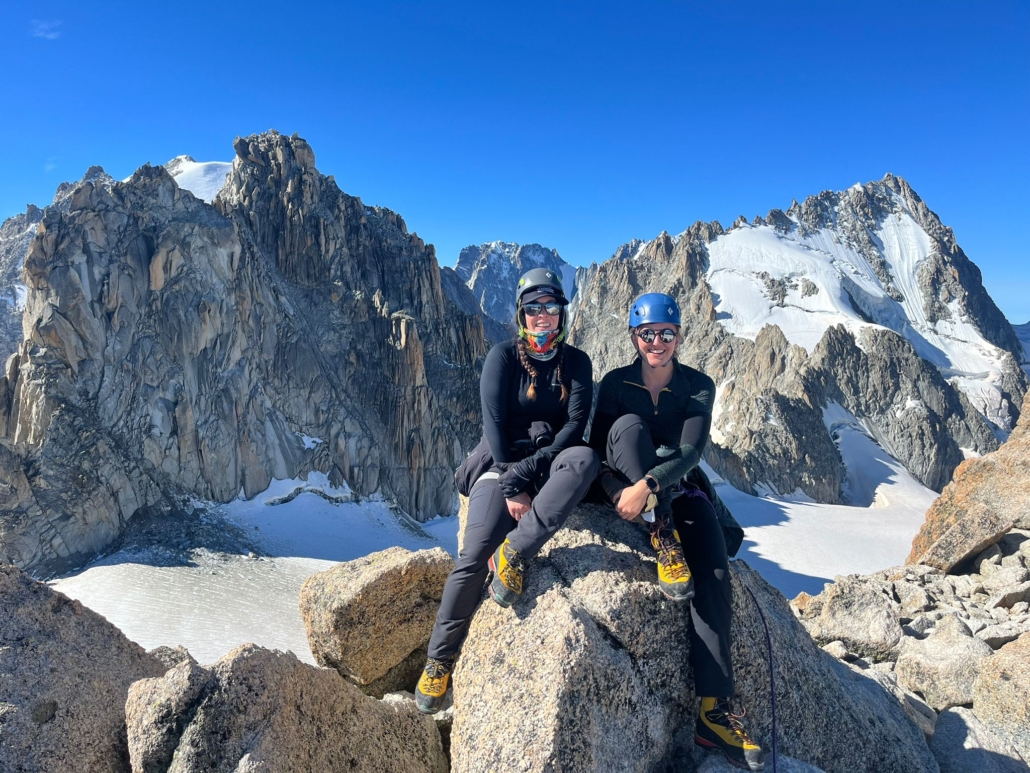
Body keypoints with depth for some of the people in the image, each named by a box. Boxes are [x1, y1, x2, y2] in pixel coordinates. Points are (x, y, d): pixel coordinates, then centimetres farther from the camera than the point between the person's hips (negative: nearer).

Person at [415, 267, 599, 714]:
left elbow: (577, 423, -6)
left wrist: (528, 472, -18)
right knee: (476, 551, -21)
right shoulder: (503, 356, -2)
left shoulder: (576, 363, 4)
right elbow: (495, 422, -9)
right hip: (503, 461, -2)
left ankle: (516, 552, -30)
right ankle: (440, 659, -3)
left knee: (586, 459, -33)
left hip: (550, 461, 2)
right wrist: (513, 487, -18)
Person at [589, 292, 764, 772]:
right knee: (630, 422, -29)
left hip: (680, 488, 1)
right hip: (625, 488, 0)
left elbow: (690, 451, -18)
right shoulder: (615, 384, -3)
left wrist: (648, 485, -35)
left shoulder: (698, 387, -4)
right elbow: (598, 448, -7)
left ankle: (713, 711, -22)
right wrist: (621, 492, -26)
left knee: (714, 574, -25)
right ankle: (661, 534, -31)